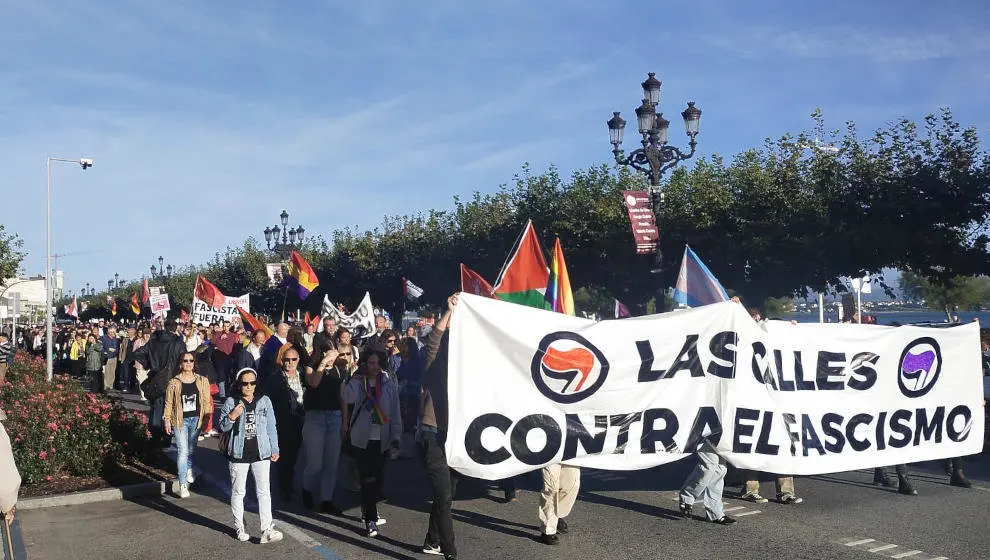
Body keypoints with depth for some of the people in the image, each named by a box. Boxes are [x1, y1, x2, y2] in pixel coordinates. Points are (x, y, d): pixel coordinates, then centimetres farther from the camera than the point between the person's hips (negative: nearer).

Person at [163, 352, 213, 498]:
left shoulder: (202, 381, 3)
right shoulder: (174, 383, -2)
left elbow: (206, 402, 6)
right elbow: (169, 403, 1)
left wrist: (206, 419, 1)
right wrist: (167, 421, -1)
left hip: (196, 419, 2)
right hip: (180, 420, -2)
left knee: (192, 449, 16)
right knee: (183, 451, -8)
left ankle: (189, 470, 46)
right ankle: (183, 484, -4)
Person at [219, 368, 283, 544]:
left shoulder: (264, 401, 4)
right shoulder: (231, 402, -1)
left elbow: (271, 427, 9)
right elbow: (222, 427, 0)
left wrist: (275, 449, 8)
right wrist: (232, 416, -19)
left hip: (261, 453, 1)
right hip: (238, 454, -1)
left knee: (264, 491, -3)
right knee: (238, 491, 9)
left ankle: (267, 529, -3)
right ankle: (239, 527, 22)